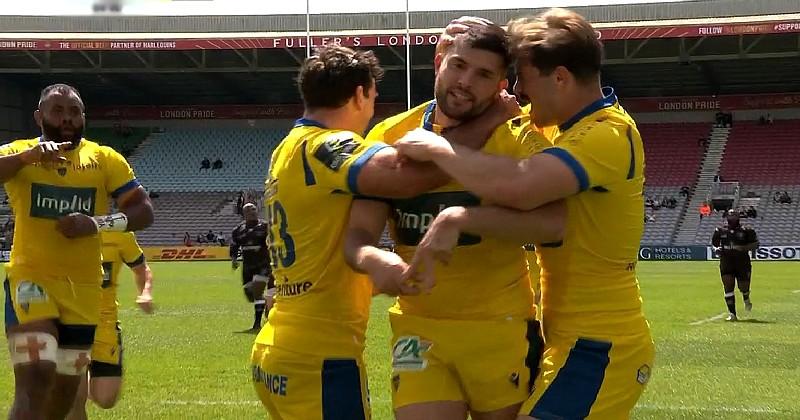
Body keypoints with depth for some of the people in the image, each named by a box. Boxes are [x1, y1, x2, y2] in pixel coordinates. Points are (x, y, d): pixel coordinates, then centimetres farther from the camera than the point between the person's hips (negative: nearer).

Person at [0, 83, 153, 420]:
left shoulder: (104, 159, 6)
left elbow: (144, 211, 1)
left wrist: (98, 223, -15)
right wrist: (28, 156, -34)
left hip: (83, 288, 4)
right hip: (31, 279, -4)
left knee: (66, 389, 14)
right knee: (36, 378, -21)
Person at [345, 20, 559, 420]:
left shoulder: (518, 140, -8)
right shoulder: (390, 137, 0)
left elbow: (554, 223, -26)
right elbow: (357, 235, -4)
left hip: (502, 329, -1)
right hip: (419, 326, 1)